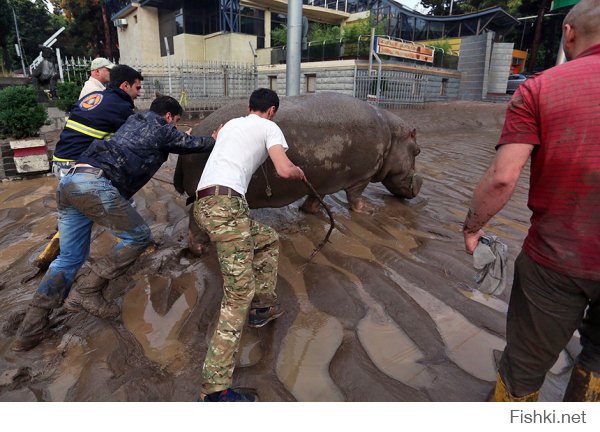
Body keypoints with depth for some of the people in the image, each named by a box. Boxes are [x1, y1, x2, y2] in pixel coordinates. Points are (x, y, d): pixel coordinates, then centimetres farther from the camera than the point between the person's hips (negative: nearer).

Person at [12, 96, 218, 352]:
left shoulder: (134, 121, 30)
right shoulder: (163, 130, 10)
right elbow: (194, 144, 22)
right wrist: (215, 140, 41)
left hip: (69, 181, 9)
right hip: (96, 184, -8)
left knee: (69, 258, 15)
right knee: (139, 237, 5)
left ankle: (30, 330, 16)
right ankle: (86, 291, 1)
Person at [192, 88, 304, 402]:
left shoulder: (231, 124, 29)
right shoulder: (269, 128, 8)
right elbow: (285, 171, -7)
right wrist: (300, 172, 15)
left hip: (204, 204, 9)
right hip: (226, 203, -8)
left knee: (268, 240, 27)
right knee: (240, 290, -11)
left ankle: (264, 306, 29)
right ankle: (215, 388, -11)